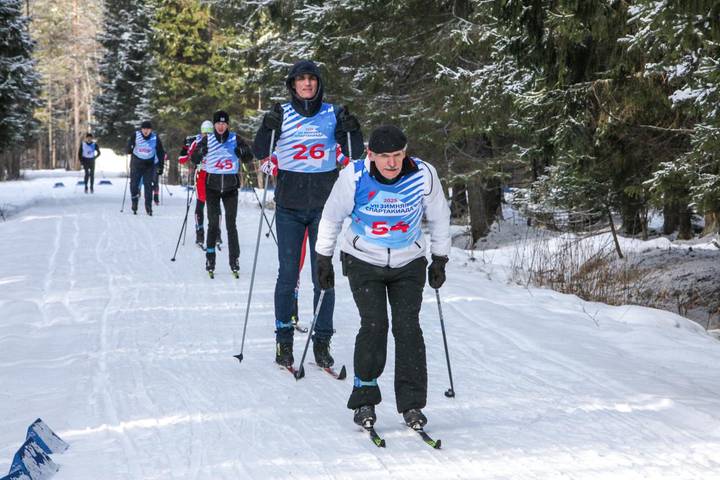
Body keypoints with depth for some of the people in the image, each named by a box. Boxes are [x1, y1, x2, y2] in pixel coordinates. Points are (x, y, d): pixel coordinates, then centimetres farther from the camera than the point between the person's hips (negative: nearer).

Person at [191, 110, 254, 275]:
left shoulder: (235, 139, 1)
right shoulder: (207, 140, 2)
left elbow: (249, 158, 5)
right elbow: (195, 159, 3)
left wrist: (243, 152, -17)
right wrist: (200, 152, -19)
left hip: (230, 186, 0)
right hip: (212, 185, 0)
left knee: (231, 224, -1)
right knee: (213, 223, -2)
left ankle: (234, 259, 5)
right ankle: (210, 258, 7)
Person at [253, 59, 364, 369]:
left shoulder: (332, 114, 4)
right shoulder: (282, 114, 3)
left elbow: (355, 153, 5)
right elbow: (260, 153, 1)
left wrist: (352, 131, -14)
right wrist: (268, 128, -17)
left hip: (323, 206, 0)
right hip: (289, 206, 0)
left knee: (323, 275, 2)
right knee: (288, 273, 2)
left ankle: (322, 342, 10)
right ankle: (284, 340, 11)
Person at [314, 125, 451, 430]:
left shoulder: (423, 175, -16)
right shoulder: (354, 176, -18)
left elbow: (439, 217, 2)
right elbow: (331, 217, -2)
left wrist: (440, 259, 7)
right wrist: (323, 258, 3)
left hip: (409, 264, 1)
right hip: (363, 262, -1)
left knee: (408, 327, -8)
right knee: (374, 325, -13)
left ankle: (412, 404, 1)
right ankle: (364, 399, 1)